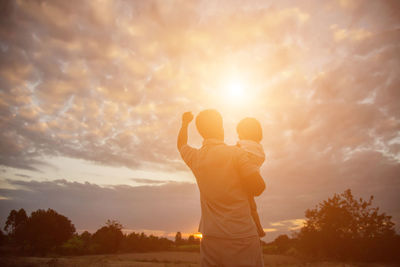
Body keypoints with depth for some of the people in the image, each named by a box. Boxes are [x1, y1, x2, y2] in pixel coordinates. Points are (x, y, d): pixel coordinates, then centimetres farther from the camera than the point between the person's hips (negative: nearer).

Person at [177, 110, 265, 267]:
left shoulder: (194, 157, 6)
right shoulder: (236, 153, -9)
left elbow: (181, 144, 29)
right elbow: (258, 188, -7)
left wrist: (185, 123, 44)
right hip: (242, 235, -5)